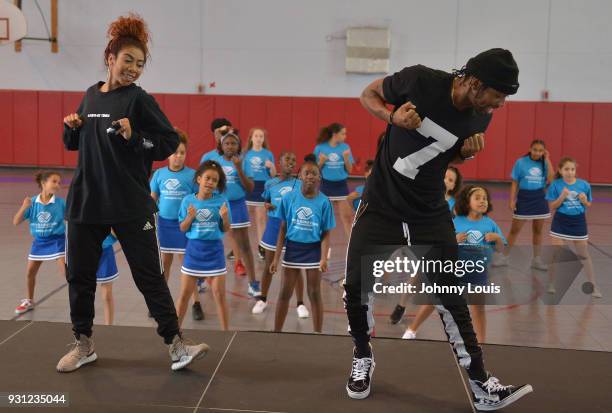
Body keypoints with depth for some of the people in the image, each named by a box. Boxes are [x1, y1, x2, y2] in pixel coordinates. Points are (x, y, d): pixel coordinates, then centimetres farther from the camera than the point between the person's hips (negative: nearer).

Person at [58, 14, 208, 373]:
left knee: (150, 276, -2)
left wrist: (134, 137, -23)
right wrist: (71, 127, 0)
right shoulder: (91, 96, 9)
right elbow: (74, 144, 20)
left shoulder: (139, 100, -7)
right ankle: (84, 345, 29)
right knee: (79, 275, 12)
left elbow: (171, 143, -11)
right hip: (85, 202, 6)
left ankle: (177, 346, 6)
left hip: (131, 206, -5)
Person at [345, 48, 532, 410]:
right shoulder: (420, 81, -20)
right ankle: (363, 358, 25)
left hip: (432, 215, 2)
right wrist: (392, 116, -25)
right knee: (357, 288, -3)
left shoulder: (480, 118, -7)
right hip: (381, 206, -2)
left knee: (450, 298, 1)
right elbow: (369, 94, -4)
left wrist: (468, 152, -13)